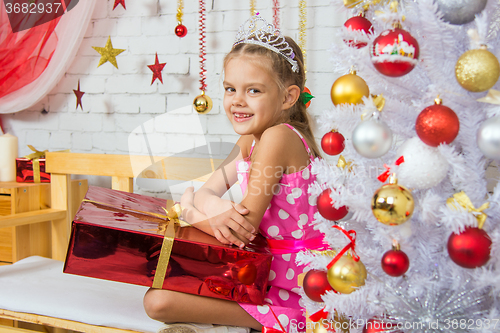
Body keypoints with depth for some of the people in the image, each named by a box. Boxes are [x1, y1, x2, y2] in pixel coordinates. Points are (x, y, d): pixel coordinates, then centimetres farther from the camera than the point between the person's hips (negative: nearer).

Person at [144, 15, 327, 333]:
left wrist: (189, 210, -7)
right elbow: (205, 191, 5)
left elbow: (246, 225, -22)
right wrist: (214, 207, -20)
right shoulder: (249, 141, 8)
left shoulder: (278, 136, -22)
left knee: (160, 301, -17)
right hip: (263, 271, 10)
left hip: (290, 291, -9)